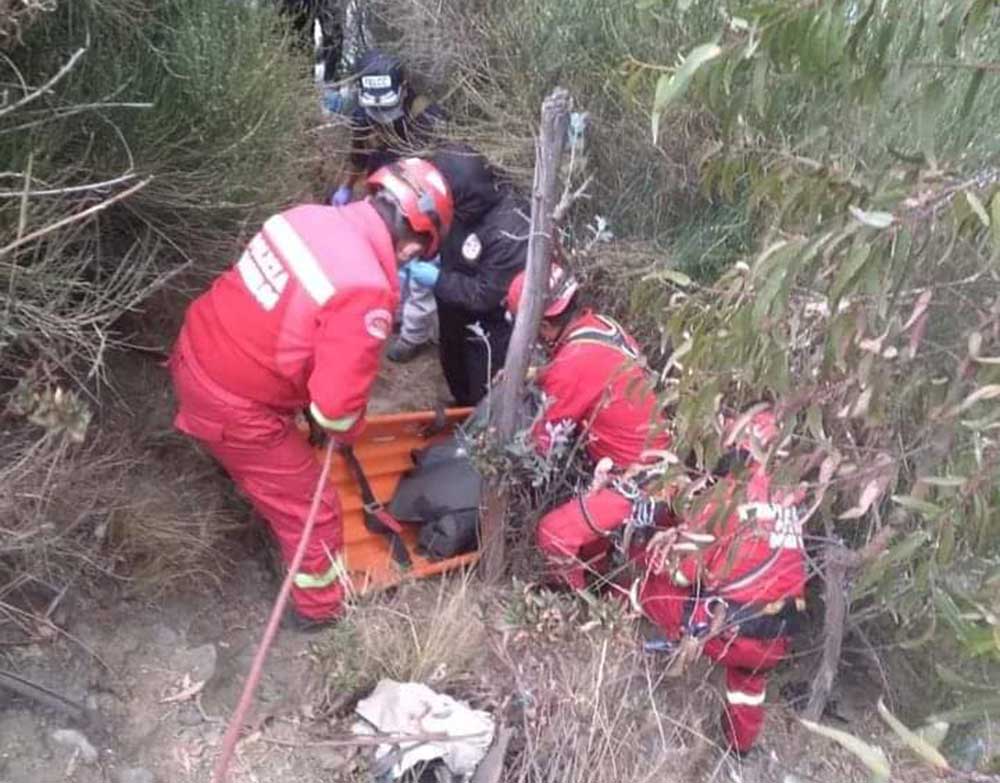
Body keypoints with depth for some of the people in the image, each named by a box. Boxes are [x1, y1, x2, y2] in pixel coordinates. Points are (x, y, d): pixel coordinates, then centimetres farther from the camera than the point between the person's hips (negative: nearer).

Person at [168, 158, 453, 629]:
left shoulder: (310, 216, -4)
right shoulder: (366, 292, -27)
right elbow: (336, 404, -25)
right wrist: (347, 433, 0)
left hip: (194, 355, 8)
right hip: (234, 406, -7)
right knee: (309, 510, 14)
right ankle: (321, 607, 36)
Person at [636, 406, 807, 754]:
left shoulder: (734, 491, -10)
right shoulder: (788, 498, 8)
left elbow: (679, 566, -10)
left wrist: (655, 545, 10)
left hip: (730, 630, -7)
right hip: (776, 642, 7)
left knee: (649, 582, 8)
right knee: (749, 672, 39)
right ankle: (741, 744, 53)